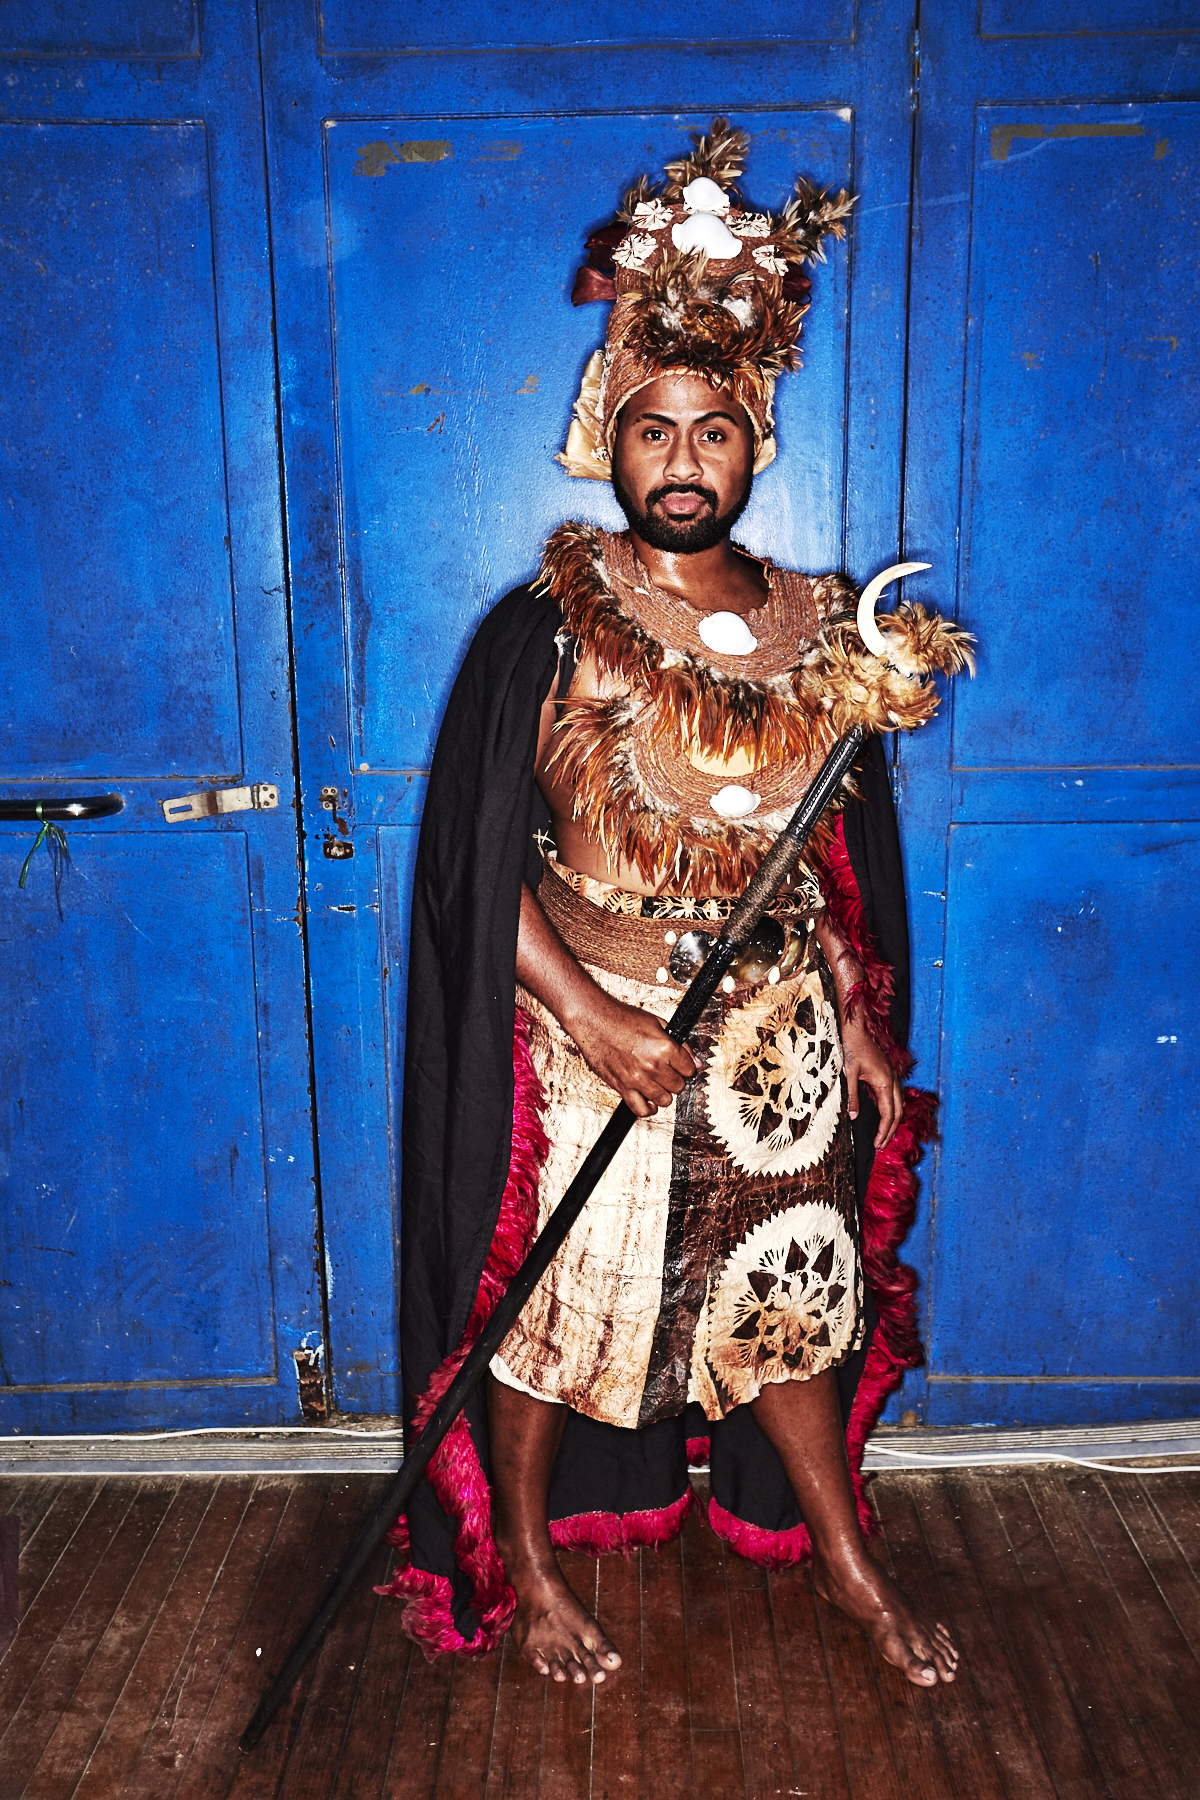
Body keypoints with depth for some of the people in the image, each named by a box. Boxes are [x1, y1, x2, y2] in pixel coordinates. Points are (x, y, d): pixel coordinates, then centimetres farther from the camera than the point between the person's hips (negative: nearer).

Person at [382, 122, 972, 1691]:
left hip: (775, 1037, 4)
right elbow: (484, 868, -13)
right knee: (552, 1309, 11)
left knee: (787, 1299, 18)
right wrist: (600, 1020, -19)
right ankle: (523, 1562, 38)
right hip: (582, 1036, -3)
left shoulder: (821, 633, 1)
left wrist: (867, 1034, 9)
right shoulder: (544, 632, -11)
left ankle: (844, 1559, 42)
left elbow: (844, 862, 8)